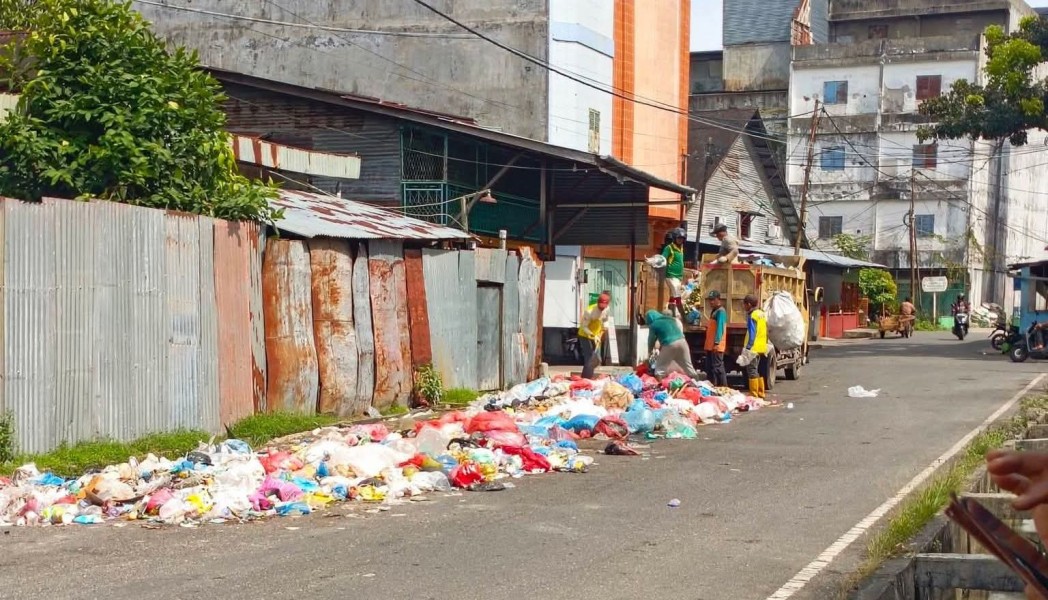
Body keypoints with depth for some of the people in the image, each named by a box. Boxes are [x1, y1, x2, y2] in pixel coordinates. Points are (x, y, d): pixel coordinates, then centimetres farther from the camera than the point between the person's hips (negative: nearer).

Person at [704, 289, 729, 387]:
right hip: (710, 345, 10)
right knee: (709, 368, 12)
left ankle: (723, 387, -10)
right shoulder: (714, 311, 19)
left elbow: (720, 327, -20)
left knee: (717, 367, -11)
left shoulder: (720, 311, -11)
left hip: (716, 346, -10)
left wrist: (716, 343, -25)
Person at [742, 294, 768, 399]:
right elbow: (766, 332, 19)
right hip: (761, 347, 9)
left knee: (752, 371, -7)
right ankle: (760, 393, 20)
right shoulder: (762, 314, 14)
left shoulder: (752, 316, -13)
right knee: (757, 370, 17)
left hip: (753, 348, -9)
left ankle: (754, 394, -9)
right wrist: (765, 346, 23)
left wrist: (748, 347, -21)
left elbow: (752, 333, -19)